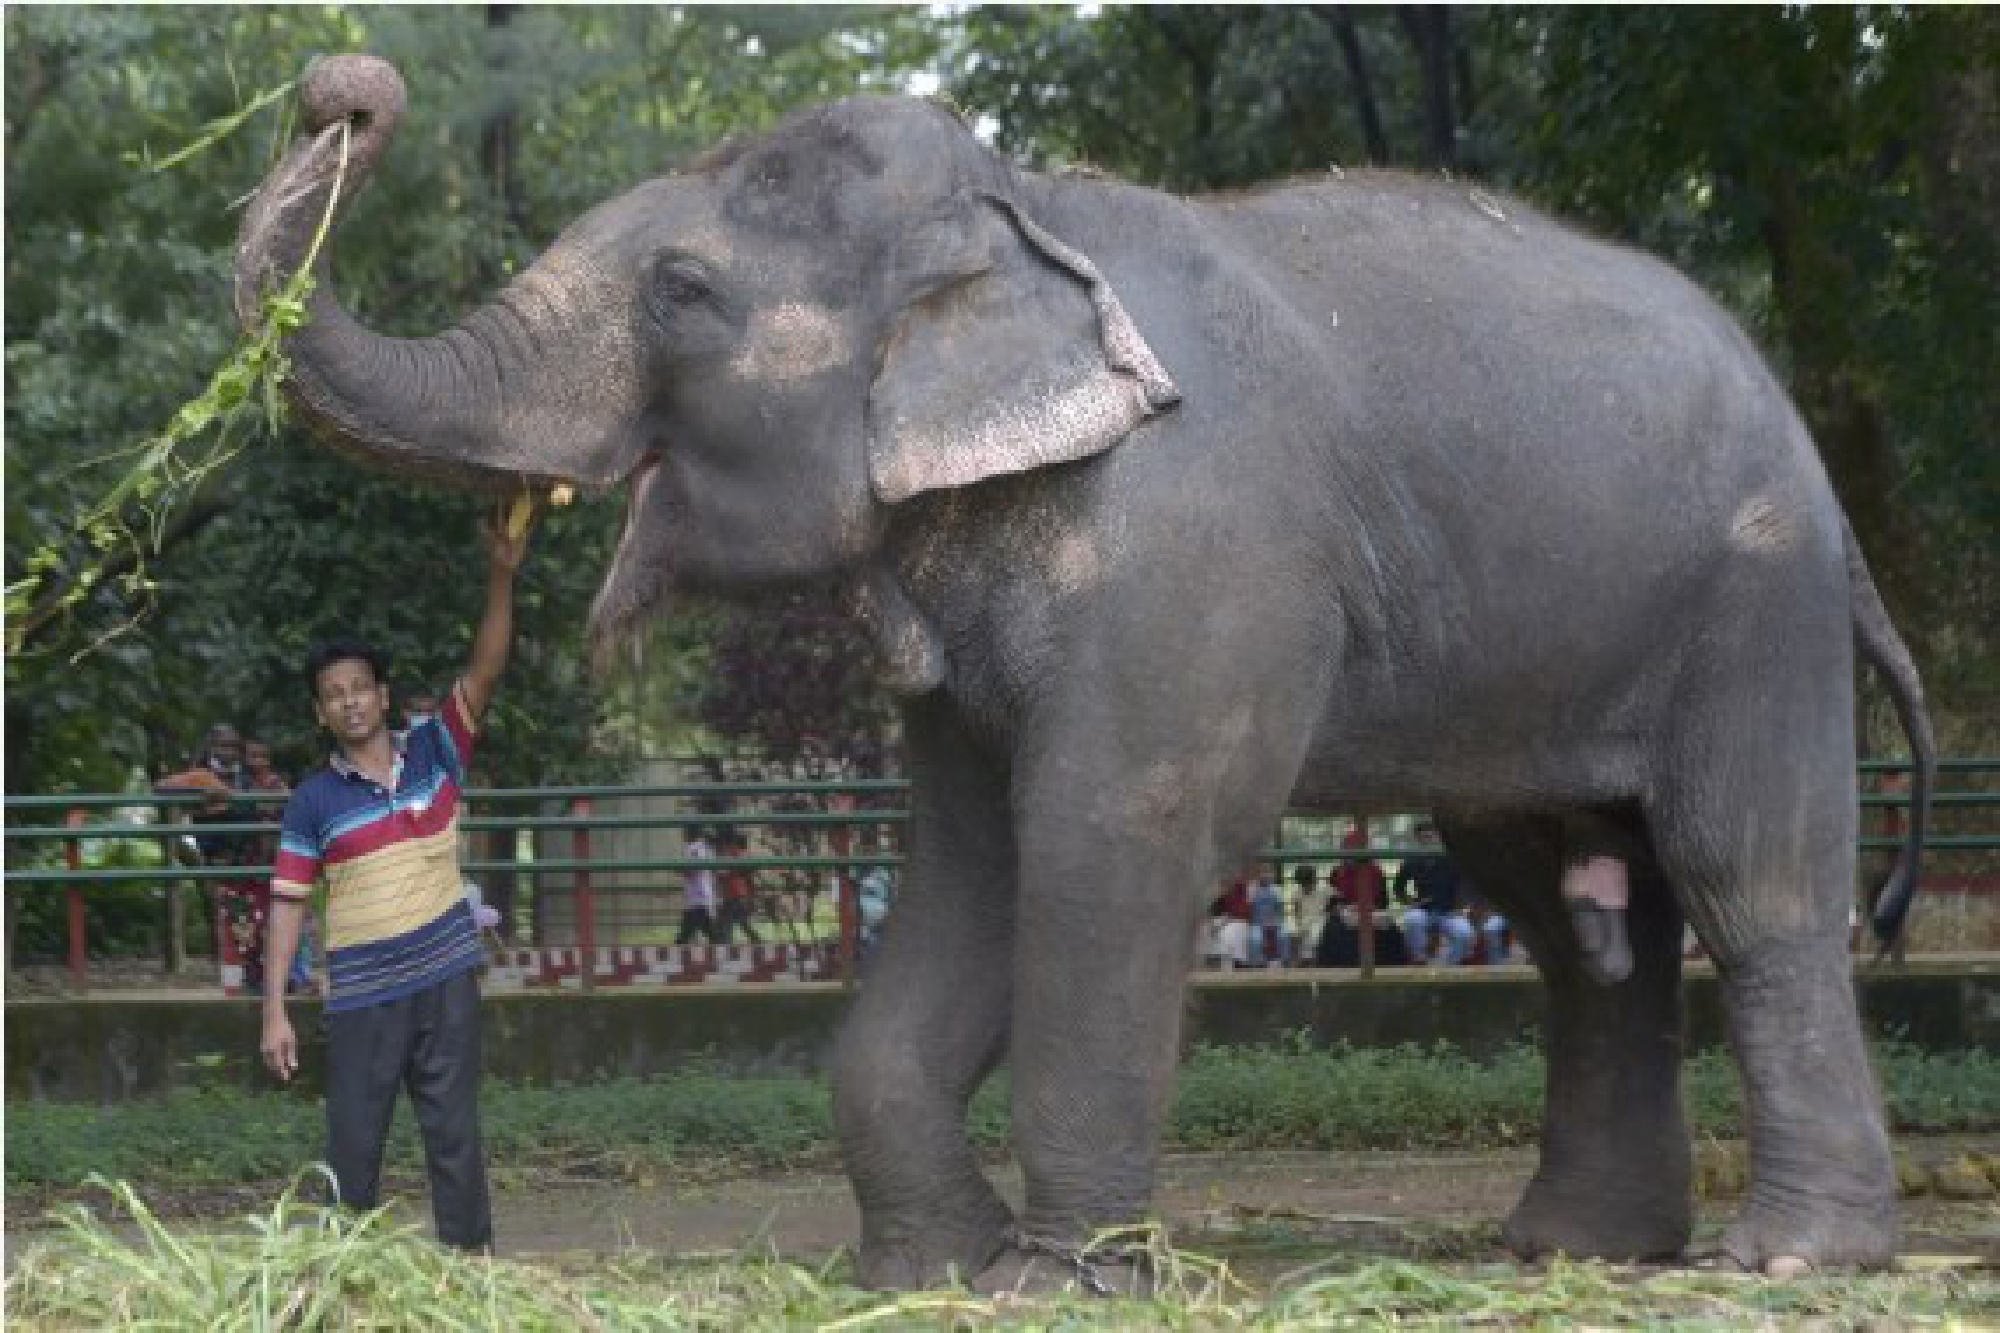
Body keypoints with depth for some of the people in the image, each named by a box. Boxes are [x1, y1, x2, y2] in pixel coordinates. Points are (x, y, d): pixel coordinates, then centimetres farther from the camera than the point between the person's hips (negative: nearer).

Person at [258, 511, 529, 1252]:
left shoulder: (435, 754, 3)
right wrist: (275, 1008, -5)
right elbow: (288, 903, 1)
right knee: (353, 1147, 5)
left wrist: (501, 576, -20)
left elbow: (484, 672, -7)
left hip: (445, 979, 1)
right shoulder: (313, 803, 1)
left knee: (455, 1136, 4)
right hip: (361, 994, 0)